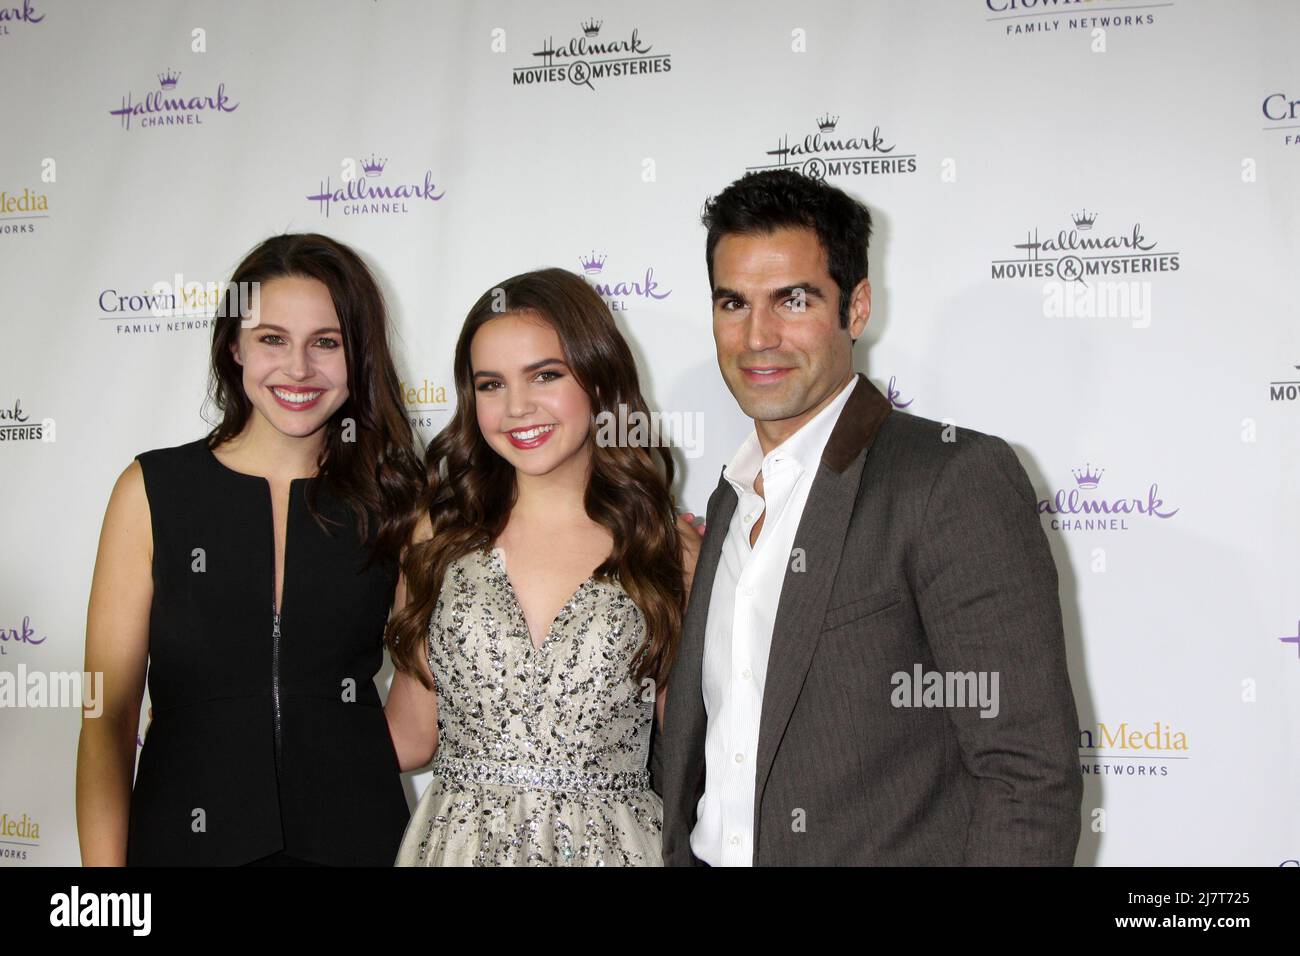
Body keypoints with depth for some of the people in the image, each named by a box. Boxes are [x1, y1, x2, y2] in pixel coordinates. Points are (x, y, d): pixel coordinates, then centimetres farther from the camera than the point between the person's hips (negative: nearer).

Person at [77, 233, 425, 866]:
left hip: (355, 836, 1)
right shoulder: (152, 489, -4)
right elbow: (107, 716, -6)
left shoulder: (396, 497, -1)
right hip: (186, 836, 0)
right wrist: (104, 883, -11)